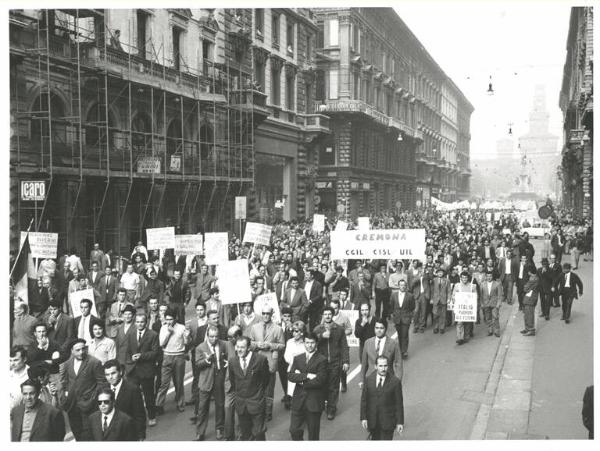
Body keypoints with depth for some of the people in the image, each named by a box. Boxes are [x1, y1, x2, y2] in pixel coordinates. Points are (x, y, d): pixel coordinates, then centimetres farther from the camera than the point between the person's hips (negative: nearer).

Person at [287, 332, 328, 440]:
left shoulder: (322, 360, -5)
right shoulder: (297, 358, 9)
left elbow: (319, 380, -15)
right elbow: (290, 375, -5)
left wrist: (301, 380, -8)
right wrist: (307, 376, -18)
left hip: (314, 402, -3)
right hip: (298, 400, 3)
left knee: (313, 433, 7)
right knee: (294, 430, 3)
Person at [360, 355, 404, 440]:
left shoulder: (395, 382, -11)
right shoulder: (369, 380, -3)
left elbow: (399, 403, -6)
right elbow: (364, 400, 2)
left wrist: (400, 422, -5)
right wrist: (363, 418, -2)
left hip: (387, 421, -3)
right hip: (372, 420, 3)